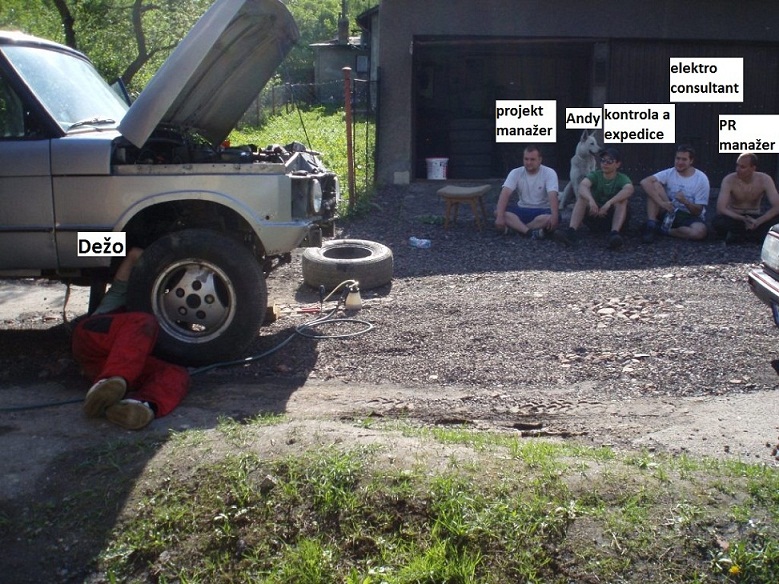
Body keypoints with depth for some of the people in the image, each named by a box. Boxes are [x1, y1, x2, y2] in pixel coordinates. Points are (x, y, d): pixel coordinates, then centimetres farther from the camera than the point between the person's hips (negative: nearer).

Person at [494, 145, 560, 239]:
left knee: (553, 218, -37)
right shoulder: (516, 173, -6)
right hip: (522, 210, 2)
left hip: (543, 211, -2)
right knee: (498, 211, -25)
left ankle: (517, 227, -22)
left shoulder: (549, 173, -11)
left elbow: (553, 196, -25)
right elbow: (505, 194, -18)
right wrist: (500, 216, -35)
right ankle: (531, 232, -38)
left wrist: (554, 217, -44)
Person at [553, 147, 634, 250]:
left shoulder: (622, 178, -8)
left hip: (614, 217, -1)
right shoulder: (595, 175, -4)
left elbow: (629, 190, -34)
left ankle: (614, 233, -46)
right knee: (581, 196, -22)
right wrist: (591, 200, -49)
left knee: (622, 199, -27)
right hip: (594, 216, 1)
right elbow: (582, 185, -27)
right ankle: (571, 231, -42)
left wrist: (609, 203, -48)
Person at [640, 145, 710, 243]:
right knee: (654, 185, -18)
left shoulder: (701, 179, -10)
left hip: (690, 217, -1)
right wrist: (661, 202, -34)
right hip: (669, 214, 1)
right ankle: (651, 225, -22)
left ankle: (663, 229, -15)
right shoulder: (669, 173, -6)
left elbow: (697, 211, -11)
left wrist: (685, 201, -32)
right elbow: (644, 182, -24)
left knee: (700, 232, -37)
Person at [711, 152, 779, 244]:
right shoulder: (729, 180, -18)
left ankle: (737, 235, -16)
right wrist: (743, 219, -38)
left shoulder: (764, 180, -14)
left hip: (754, 218, 1)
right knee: (717, 221, -35)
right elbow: (720, 209, -26)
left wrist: (757, 222, -35)